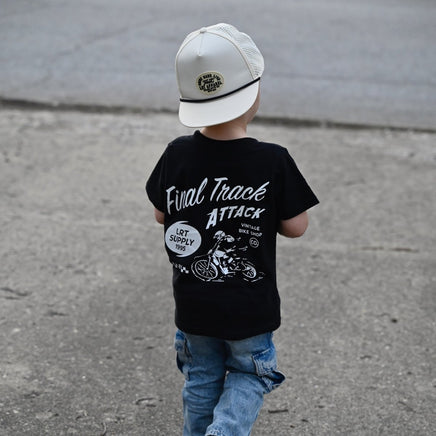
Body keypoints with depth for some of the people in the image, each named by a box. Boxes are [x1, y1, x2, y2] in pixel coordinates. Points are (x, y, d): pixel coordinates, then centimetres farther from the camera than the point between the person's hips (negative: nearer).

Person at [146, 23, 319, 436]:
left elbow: (161, 214, 2)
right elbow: (296, 226, -10)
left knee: (201, 379, 22)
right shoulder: (274, 162, -19)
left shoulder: (178, 155, -11)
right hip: (250, 309, -2)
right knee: (249, 375, 17)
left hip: (192, 305, 3)